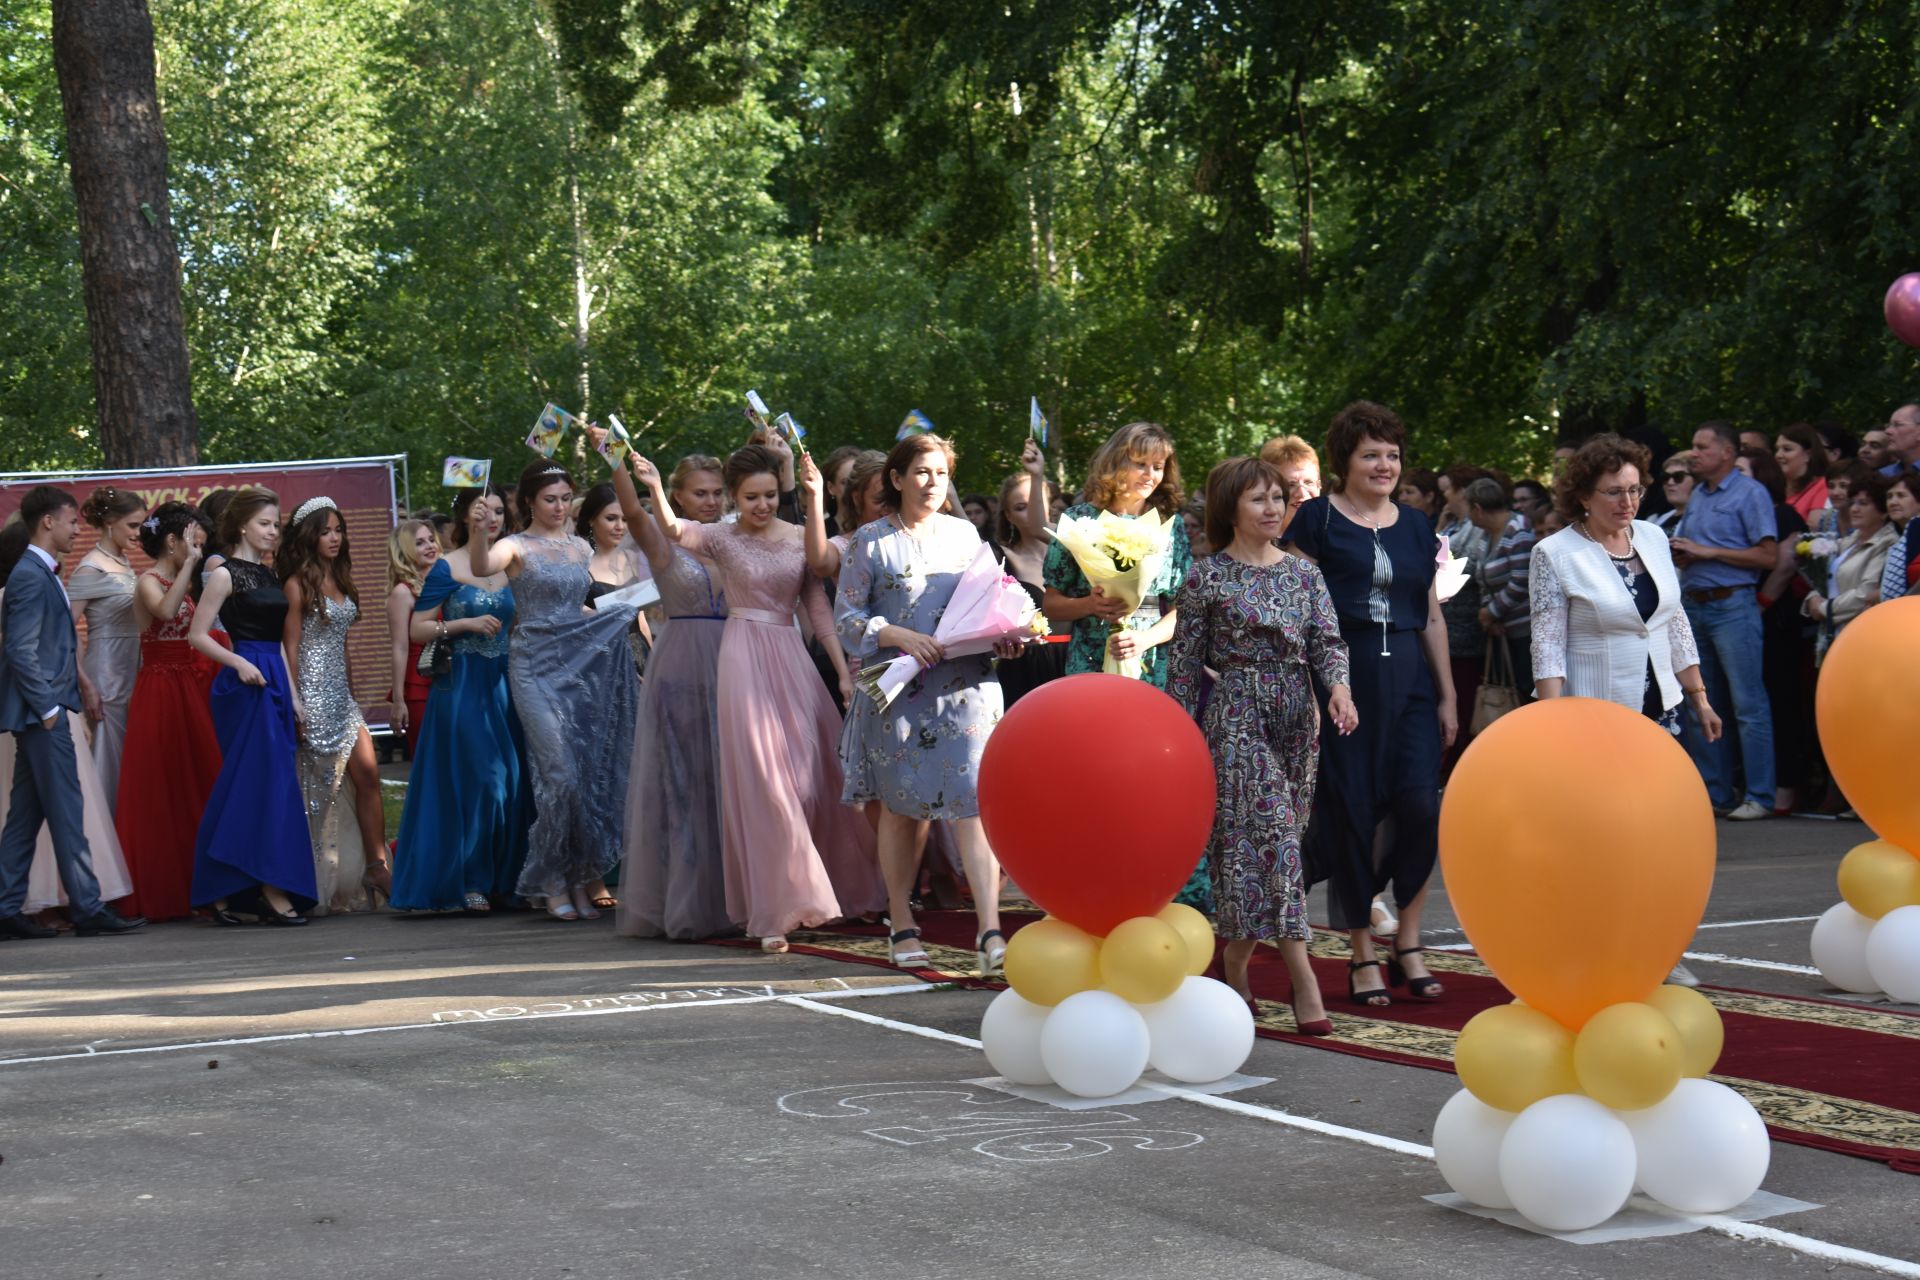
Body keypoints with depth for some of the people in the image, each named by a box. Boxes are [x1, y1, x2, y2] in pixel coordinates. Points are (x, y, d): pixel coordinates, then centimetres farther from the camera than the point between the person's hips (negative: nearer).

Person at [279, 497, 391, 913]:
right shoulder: (298, 584, -7)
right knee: (319, 783, -5)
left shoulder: (339, 582, 15)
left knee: (368, 772, -2)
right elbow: (291, 648, -9)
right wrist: (295, 704, -13)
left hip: (340, 691, 7)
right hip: (313, 692, -7)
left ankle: (377, 865, -1)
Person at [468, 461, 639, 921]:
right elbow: (480, 567, -26)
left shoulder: (581, 547, 14)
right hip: (537, 668, -5)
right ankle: (552, 882, -2)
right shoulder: (518, 547, -3)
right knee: (561, 771, -13)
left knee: (593, 771, 2)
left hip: (585, 664, 5)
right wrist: (477, 531, -44)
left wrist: (625, 613, 7)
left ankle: (579, 880, 10)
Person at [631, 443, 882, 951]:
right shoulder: (722, 539, 1)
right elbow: (672, 530, -19)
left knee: (813, 774, 7)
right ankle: (773, 912, -6)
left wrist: (844, 671, 4)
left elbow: (819, 608, 10)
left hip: (791, 657, 4)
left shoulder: (799, 539, 9)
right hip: (745, 657, -4)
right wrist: (654, 488, -37)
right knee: (761, 780, -7)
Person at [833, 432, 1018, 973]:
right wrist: (899, 636, -14)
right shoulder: (871, 540, 4)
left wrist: (1004, 639, -4)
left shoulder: (965, 534, 13)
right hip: (898, 687, -1)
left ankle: (989, 929, -15)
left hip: (965, 684, 1)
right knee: (901, 806, 7)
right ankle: (901, 923, 21)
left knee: (973, 801, -10)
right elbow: (848, 615, 1)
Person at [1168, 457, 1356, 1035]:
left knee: (1255, 840, 7)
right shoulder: (1208, 576, -2)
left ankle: (1234, 964, 22)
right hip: (1236, 717, -5)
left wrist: (1339, 686, -17)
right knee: (1273, 834, -14)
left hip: (1297, 717, 5)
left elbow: (1327, 639, 4)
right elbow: (1184, 663, 0)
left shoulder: (1303, 571, 10)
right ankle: (1302, 980, -19)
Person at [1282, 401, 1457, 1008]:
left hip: (1408, 683, 4)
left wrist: (1447, 695, 14)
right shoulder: (1317, 520, 0)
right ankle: (1363, 954, 9)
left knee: (1421, 805, -7)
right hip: (1343, 680, -4)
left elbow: (1432, 618, 18)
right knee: (1351, 814, -2)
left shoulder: (1417, 527, 14)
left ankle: (1408, 942, 7)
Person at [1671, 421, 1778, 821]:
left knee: (1748, 704, -7)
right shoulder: (1697, 496, 18)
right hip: (1696, 606, 8)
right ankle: (1714, 792, 16)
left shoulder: (1750, 494, -5)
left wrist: (1708, 552, -14)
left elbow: (1768, 556, -13)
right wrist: (1679, 555, 2)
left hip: (1733, 604, -8)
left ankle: (1759, 797, -5)